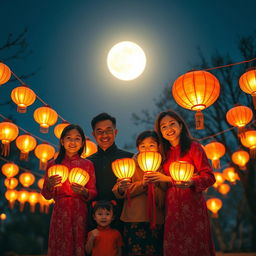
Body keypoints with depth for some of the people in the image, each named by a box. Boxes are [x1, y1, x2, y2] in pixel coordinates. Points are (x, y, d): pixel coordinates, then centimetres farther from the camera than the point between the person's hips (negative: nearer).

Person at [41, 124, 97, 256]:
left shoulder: (87, 164, 1)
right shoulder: (53, 164, 2)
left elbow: (93, 193, 0)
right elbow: (46, 195, 5)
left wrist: (83, 191, -19)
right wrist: (50, 185, -15)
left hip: (80, 213, 0)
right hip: (60, 213, 0)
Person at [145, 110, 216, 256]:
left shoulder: (193, 147, -1)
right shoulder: (166, 153, 14)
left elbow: (209, 176, -9)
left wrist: (190, 183, -23)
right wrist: (164, 178, -1)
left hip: (192, 204, -4)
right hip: (172, 207, 5)